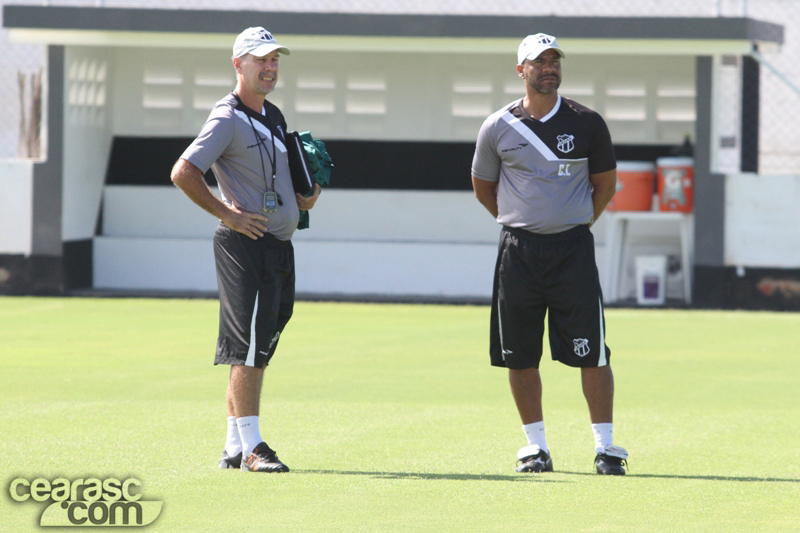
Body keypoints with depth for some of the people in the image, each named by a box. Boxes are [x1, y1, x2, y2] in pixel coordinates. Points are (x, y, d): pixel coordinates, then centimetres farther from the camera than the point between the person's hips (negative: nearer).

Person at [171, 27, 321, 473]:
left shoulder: (274, 117, 17)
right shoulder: (228, 119, -11)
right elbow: (183, 173, -20)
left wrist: (305, 197, 12)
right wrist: (229, 215, -18)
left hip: (279, 247, 9)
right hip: (246, 247, -9)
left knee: (256, 351, 11)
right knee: (249, 350, -10)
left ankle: (235, 449, 16)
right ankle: (250, 446, -9)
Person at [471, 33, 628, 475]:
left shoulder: (587, 124, 2)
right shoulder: (498, 128, 3)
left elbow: (605, 184, 13)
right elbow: (483, 187, 16)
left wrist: (576, 224, 11)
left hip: (573, 248, -1)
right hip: (518, 251, 1)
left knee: (592, 352, -6)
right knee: (519, 354, 3)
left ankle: (604, 444, -2)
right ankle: (535, 445, 13)